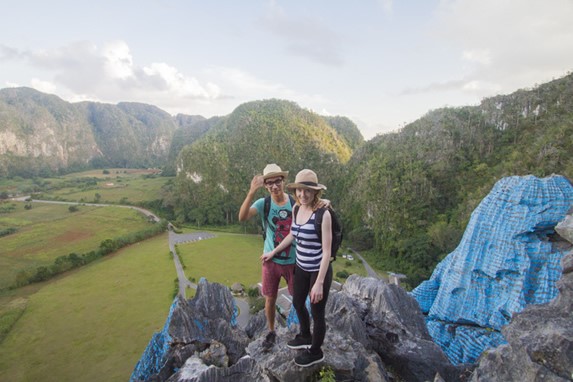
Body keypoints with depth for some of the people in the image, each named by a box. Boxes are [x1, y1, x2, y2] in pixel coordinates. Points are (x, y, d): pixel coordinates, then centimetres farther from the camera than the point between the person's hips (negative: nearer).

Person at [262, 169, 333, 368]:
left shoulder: (323, 214, -24)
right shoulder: (297, 209, -2)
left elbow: (327, 251, -23)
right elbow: (292, 235, 14)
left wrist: (319, 283, -23)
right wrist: (273, 252, 23)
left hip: (319, 271, -8)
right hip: (302, 268, 8)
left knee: (317, 313, 13)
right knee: (297, 303, 26)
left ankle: (315, 352, 39)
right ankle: (305, 337, 54)